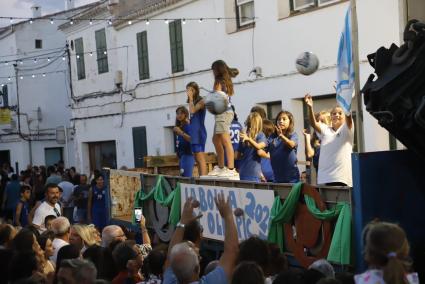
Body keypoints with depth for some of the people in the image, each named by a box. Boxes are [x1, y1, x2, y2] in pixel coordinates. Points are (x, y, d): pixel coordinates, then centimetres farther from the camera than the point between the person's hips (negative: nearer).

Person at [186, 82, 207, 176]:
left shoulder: (201, 101, -5)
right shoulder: (193, 103, 17)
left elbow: (192, 111, -21)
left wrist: (191, 98, -14)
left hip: (199, 132, -9)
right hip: (193, 133, 9)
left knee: (200, 158, -14)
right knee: (197, 159, 7)